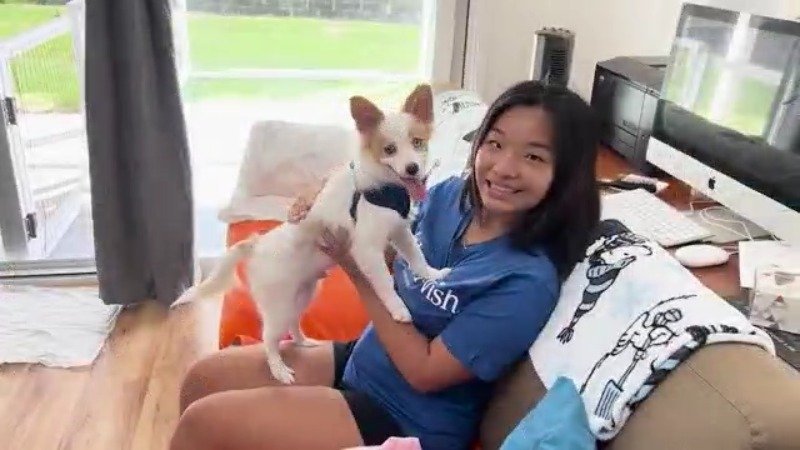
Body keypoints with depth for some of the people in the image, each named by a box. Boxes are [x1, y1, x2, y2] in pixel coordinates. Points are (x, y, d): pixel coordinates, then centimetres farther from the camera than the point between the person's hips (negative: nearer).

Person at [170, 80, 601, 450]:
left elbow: (424, 371, -22)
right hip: (361, 359, 7)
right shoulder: (450, 195, -8)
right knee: (203, 379, 10)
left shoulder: (528, 280, -27)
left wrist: (356, 271, -22)